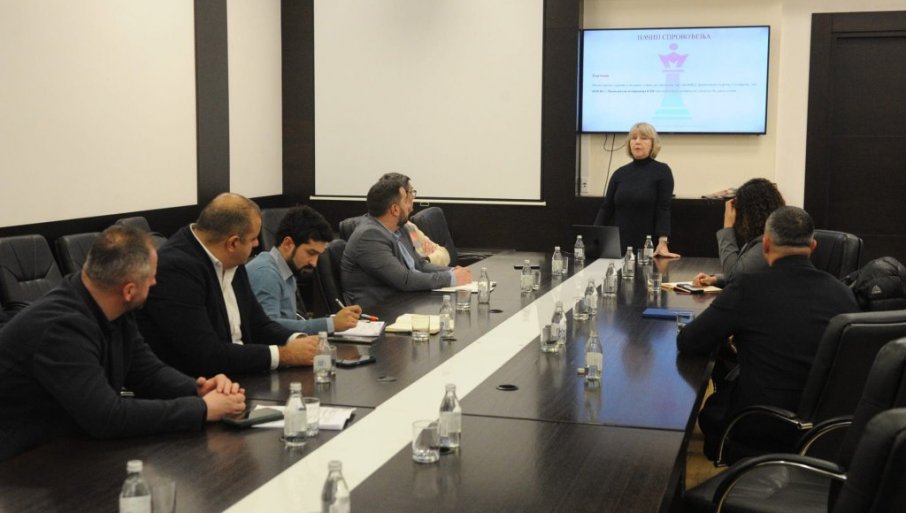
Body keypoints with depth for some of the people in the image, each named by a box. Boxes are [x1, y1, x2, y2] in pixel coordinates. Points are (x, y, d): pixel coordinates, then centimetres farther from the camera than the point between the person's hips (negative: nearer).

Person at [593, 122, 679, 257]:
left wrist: (662, 243, -21)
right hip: (616, 244, 3)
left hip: (647, 247, -3)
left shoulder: (662, 171, -3)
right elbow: (606, 208, 5)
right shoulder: (620, 173, 8)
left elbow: (663, 209, -10)